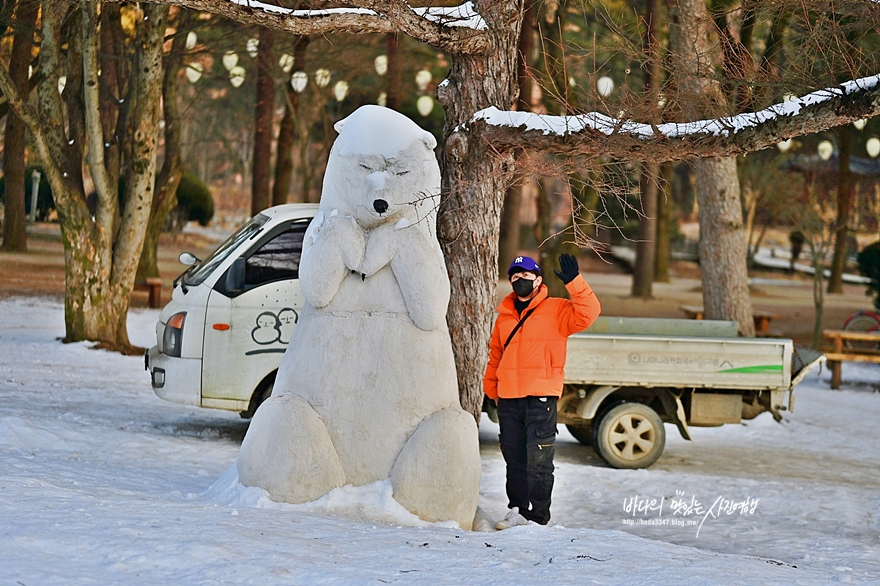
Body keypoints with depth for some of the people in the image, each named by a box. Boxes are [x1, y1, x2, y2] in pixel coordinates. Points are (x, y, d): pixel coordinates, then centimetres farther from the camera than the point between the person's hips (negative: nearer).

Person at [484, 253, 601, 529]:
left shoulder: (557, 310, 0)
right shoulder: (505, 316, 16)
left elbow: (588, 313, -16)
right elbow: (496, 354, 22)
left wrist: (575, 282, -25)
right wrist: (491, 387, 16)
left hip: (541, 397, -5)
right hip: (508, 398, 5)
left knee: (538, 460, -6)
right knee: (514, 458, 10)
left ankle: (539, 517, -1)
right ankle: (518, 510, 19)